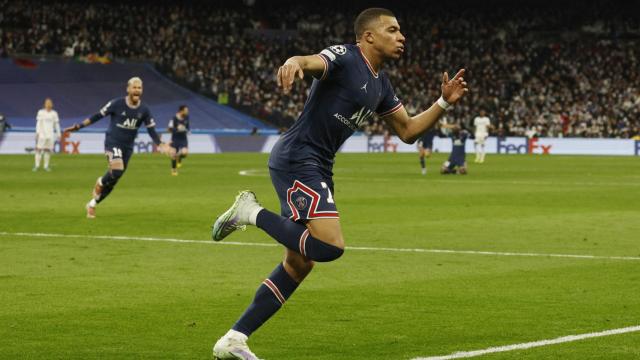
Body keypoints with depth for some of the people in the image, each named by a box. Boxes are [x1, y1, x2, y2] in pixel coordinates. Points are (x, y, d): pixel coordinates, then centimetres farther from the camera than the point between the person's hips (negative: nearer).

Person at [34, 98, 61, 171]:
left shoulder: (54, 113, 7)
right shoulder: (41, 112, 0)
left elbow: (57, 124, 10)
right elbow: (38, 123, -4)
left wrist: (58, 134, 7)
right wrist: (37, 132, -13)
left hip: (50, 134, 2)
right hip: (42, 134, -2)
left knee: (48, 150, 3)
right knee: (39, 149, -7)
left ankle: (46, 166, 8)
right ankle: (37, 166, -4)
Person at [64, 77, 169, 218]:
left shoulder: (144, 110, -1)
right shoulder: (117, 104, -11)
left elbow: (151, 130, 5)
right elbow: (98, 115, -6)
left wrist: (161, 145, -8)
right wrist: (79, 126, -8)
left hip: (127, 147, 4)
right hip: (112, 143, -4)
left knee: (112, 182, 8)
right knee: (117, 170, -30)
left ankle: (92, 204, 26)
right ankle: (100, 182, 4)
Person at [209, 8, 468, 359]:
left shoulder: (380, 85, 17)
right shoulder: (344, 57, -10)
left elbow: (408, 131, 25)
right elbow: (312, 62, -32)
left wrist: (443, 103, 12)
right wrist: (293, 63, -56)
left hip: (317, 169, 10)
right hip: (296, 160, -10)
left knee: (299, 263, 8)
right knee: (330, 246, -24)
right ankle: (252, 213, -6)